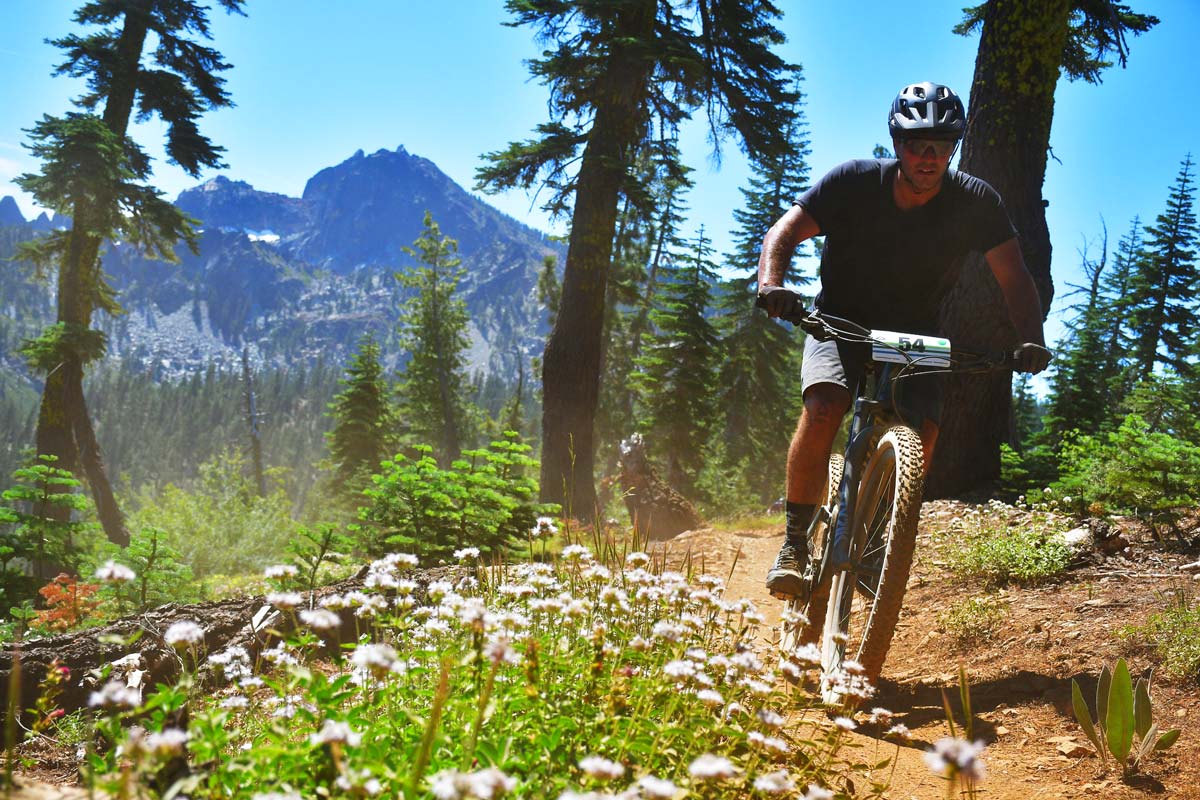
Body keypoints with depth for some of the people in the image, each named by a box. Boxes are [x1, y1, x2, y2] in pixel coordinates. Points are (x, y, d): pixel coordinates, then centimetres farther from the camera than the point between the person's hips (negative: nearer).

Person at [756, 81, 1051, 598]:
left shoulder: (975, 202, -15)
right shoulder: (854, 182, -18)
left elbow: (1014, 277, -16)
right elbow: (785, 231, -20)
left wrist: (1031, 341, -34)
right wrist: (771, 286, -41)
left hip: (914, 333, 2)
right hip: (840, 321, -1)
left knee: (923, 430, -21)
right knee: (823, 408, -29)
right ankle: (795, 542, -17)